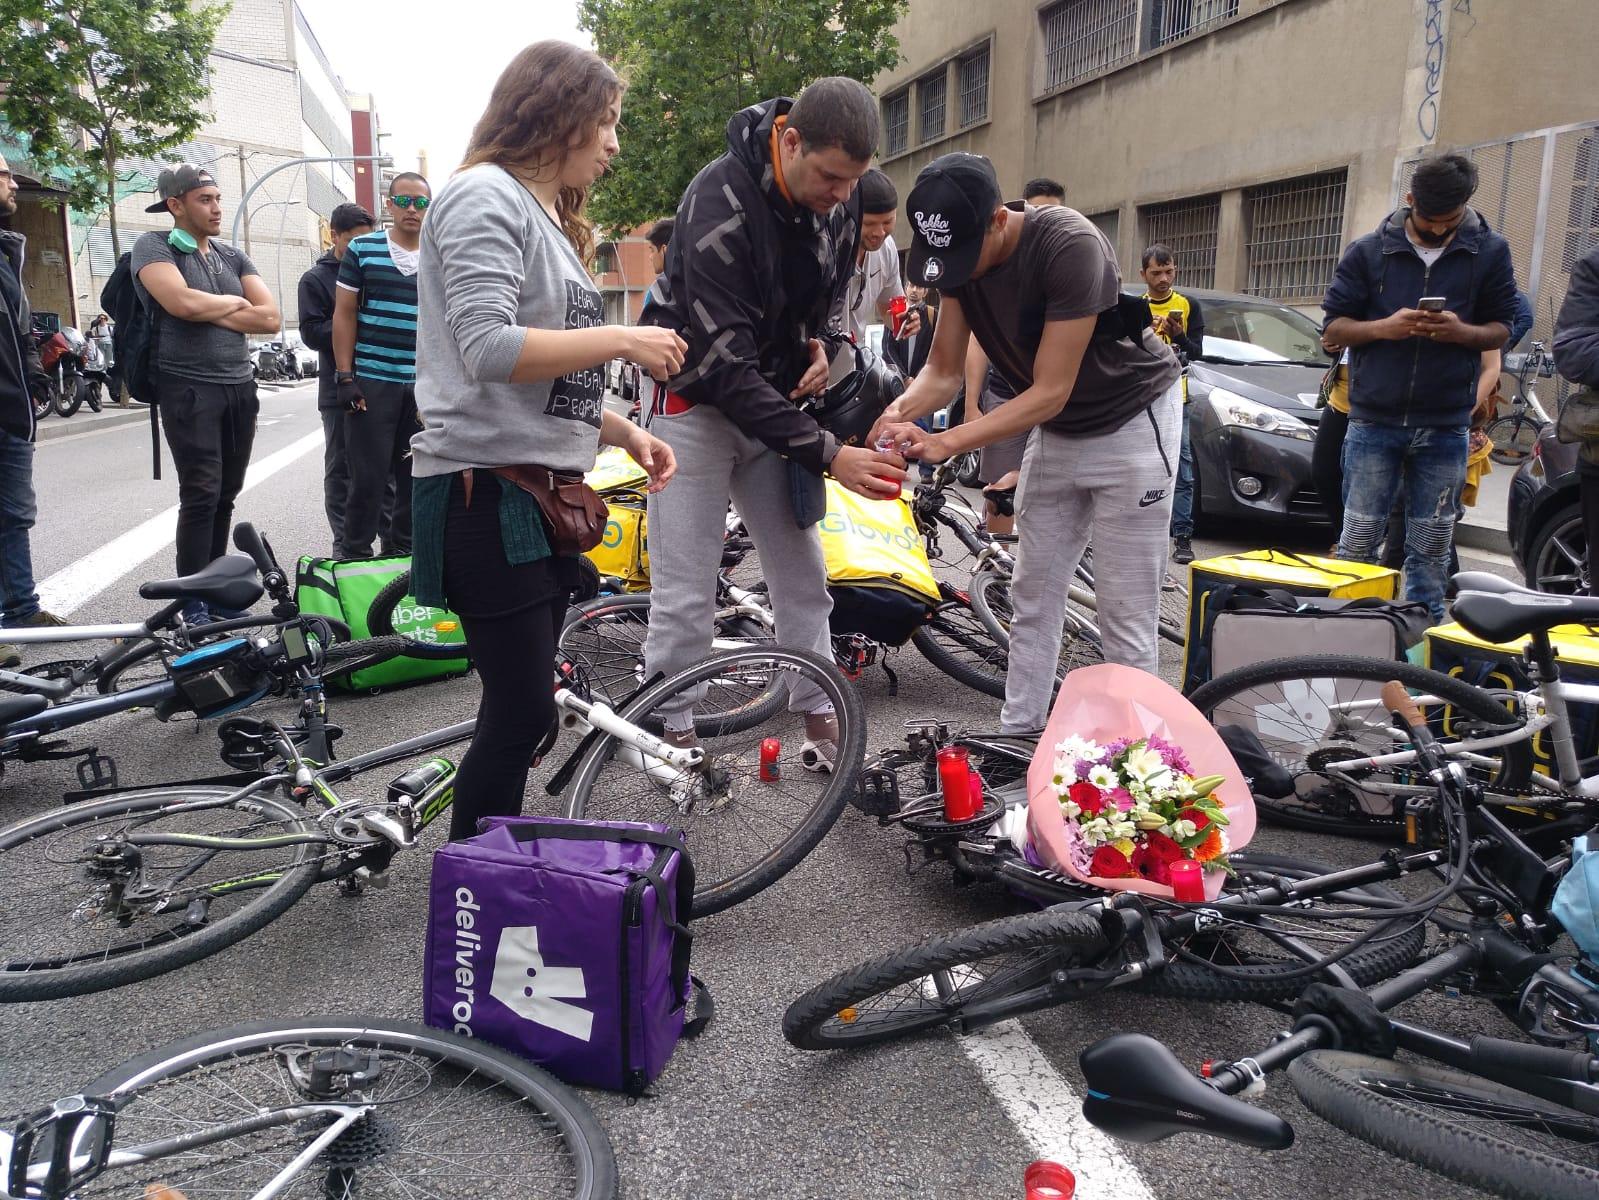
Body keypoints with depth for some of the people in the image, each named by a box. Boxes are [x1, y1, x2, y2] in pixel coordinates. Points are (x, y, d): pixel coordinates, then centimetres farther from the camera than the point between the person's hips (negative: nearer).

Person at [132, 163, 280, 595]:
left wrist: (207, 312, -8)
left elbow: (270, 318, 2)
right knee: (200, 496, -8)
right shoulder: (154, 246, -2)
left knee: (226, 495, 9)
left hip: (240, 386, 5)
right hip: (189, 388, -5)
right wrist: (234, 303, -3)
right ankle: (193, 604, -2)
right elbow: (183, 302, -20)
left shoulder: (233, 256, 14)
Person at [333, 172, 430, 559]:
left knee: (419, 477, 8)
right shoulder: (362, 249, 4)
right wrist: (345, 377, -5)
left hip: (427, 385, 3)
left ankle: (402, 549, 21)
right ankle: (354, 556, 10)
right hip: (372, 382, -3)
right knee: (368, 476, -2)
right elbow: (344, 314, 2)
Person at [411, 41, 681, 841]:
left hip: (543, 494, 9)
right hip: (488, 495, -9)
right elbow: (488, 350, -22)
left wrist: (623, 433, 8)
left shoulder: (550, 220, 22)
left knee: (522, 713, 13)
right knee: (521, 714, -8)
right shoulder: (486, 196, -8)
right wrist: (622, 340, -15)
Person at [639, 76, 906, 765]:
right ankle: (671, 736, 12)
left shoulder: (839, 196, -7)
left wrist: (817, 341, -7)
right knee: (685, 592, -4)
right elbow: (725, 360, -32)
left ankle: (819, 711, 25)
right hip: (698, 403, -6)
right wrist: (827, 455, -36)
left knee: (802, 571, 10)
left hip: (775, 401, 6)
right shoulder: (720, 201, -28)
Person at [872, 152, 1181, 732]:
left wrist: (944, 442, -37)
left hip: (1131, 423, -7)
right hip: (1056, 432, 7)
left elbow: (1050, 391, -31)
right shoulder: (961, 250, -11)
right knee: (1033, 599, 9)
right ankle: (1016, 740, 18)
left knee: (1126, 618, -6)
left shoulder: (1069, 245, -32)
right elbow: (944, 370, -8)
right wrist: (901, 410, -30)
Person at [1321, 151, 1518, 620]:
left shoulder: (1490, 252, 4)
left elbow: (1501, 330, 8)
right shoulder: (1369, 251, 2)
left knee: (1431, 549, 8)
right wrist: (1384, 326, -16)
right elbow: (1334, 327, 3)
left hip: (1446, 426, 1)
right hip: (1373, 421, -1)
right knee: (1358, 539, 4)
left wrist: (1462, 331, -14)